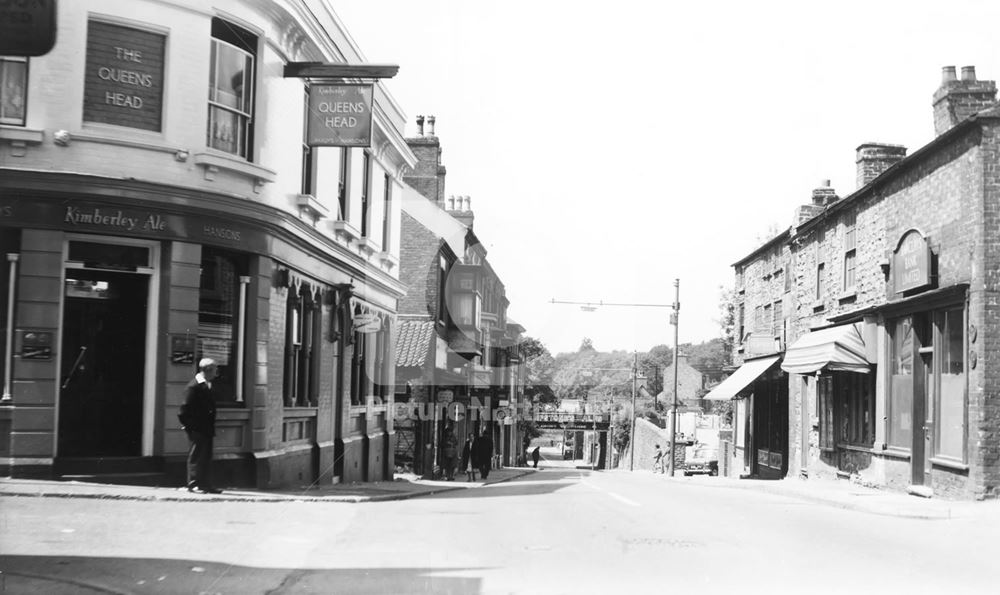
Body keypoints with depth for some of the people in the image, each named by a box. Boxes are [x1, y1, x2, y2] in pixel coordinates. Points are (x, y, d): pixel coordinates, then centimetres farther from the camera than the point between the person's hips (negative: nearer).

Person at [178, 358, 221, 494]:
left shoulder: (208, 386, 15)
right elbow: (186, 408, -14)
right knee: (196, 456, -4)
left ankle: (206, 484, 14)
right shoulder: (193, 386, -13)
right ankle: (193, 484, 0)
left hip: (207, 430, 9)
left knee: (207, 457, 10)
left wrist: (212, 428, 15)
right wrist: (188, 425, -16)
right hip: (197, 429, -9)